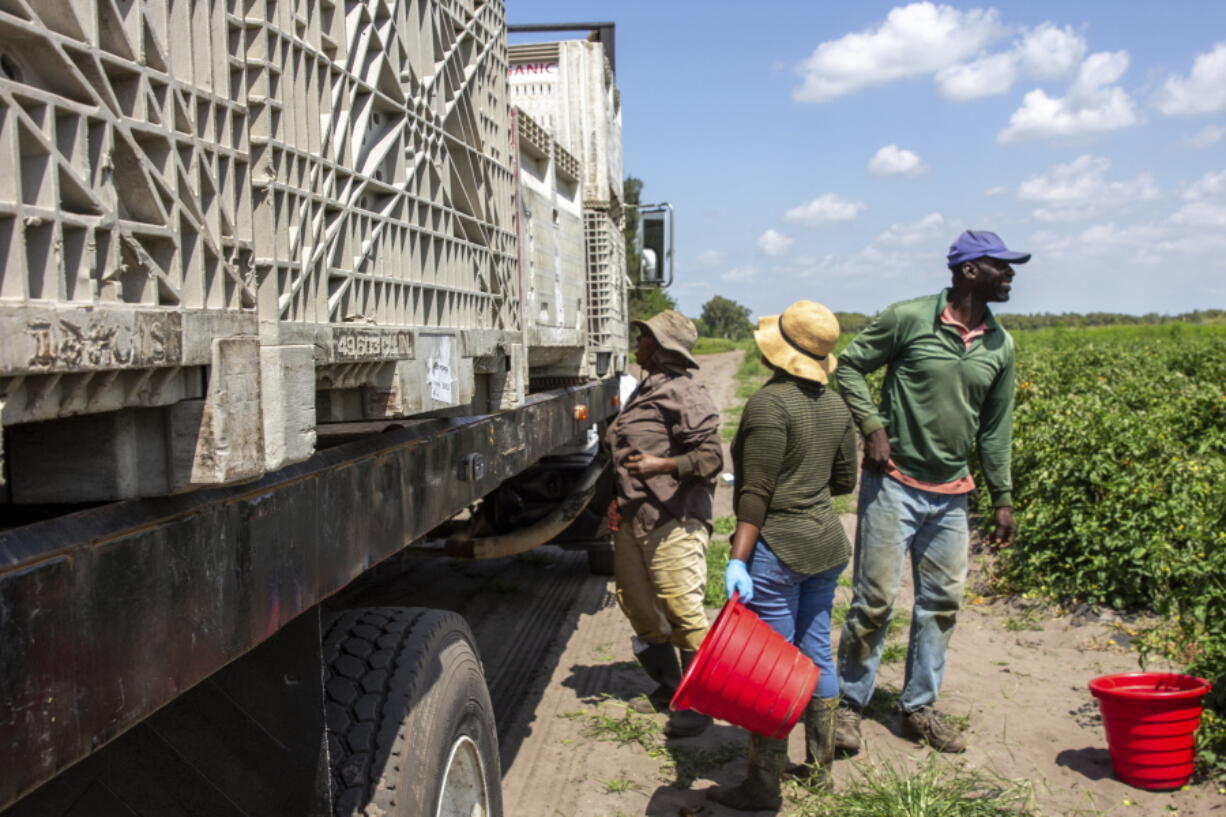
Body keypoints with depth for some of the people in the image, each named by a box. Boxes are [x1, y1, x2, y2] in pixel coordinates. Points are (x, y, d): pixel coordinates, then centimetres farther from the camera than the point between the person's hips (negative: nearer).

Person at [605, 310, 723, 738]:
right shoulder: (645, 391, 18)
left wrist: (661, 465, -30)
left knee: (682, 610, -7)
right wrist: (622, 497, 21)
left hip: (673, 522, -10)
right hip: (634, 520, 10)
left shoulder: (683, 395, -12)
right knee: (635, 601, 15)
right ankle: (668, 682, 31)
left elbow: (710, 456, -18)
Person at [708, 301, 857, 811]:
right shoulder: (835, 405, 7)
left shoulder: (770, 404, -17)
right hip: (827, 541, 8)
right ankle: (820, 766, 30)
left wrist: (738, 559, -21)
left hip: (779, 549, -8)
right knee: (816, 654, 17)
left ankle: (763, 785, 8)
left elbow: (756, 494, -21)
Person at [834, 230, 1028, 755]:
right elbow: (850, 365, -1)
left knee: (942, 603, 10)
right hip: (894, 482, -5)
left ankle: (919, 708, 25)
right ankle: (850, 704, 14)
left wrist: (1002, 498, 12)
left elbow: (995, 429, 13)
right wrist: (873, 428, -12)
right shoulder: (908, 318, -9)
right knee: (874, 599, -3)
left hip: (951, 494, 6)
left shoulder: (999, 345, 7)